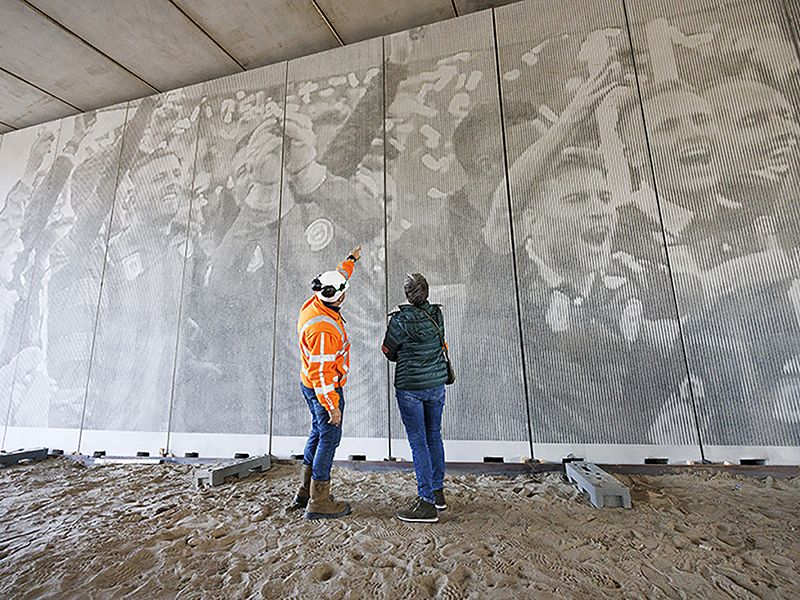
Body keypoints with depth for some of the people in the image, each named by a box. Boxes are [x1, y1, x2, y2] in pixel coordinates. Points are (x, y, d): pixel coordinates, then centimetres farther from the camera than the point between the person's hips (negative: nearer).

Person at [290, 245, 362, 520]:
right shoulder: (323, 329, -31)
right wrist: (332, 406, -21)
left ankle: (306, 492, 35)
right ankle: (318, 503, 16)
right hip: (324, 389, -10)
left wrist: (351, 259, 29)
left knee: (318, 433, 21)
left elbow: (337, 278, 15)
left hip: (310, 384, 10)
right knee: (329, 439, 3)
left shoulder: (314, 303, -4)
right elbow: (320, 373, -28)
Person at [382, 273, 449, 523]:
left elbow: (389, 352, -5)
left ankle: (427, 503, 12)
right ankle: (438, 491, 33)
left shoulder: (401, 320, -17)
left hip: (410, 387, -6)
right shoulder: (437, 314, -1)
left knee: (418, 441, 3)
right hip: (437, 383, 6)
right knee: (434, 436, 18)